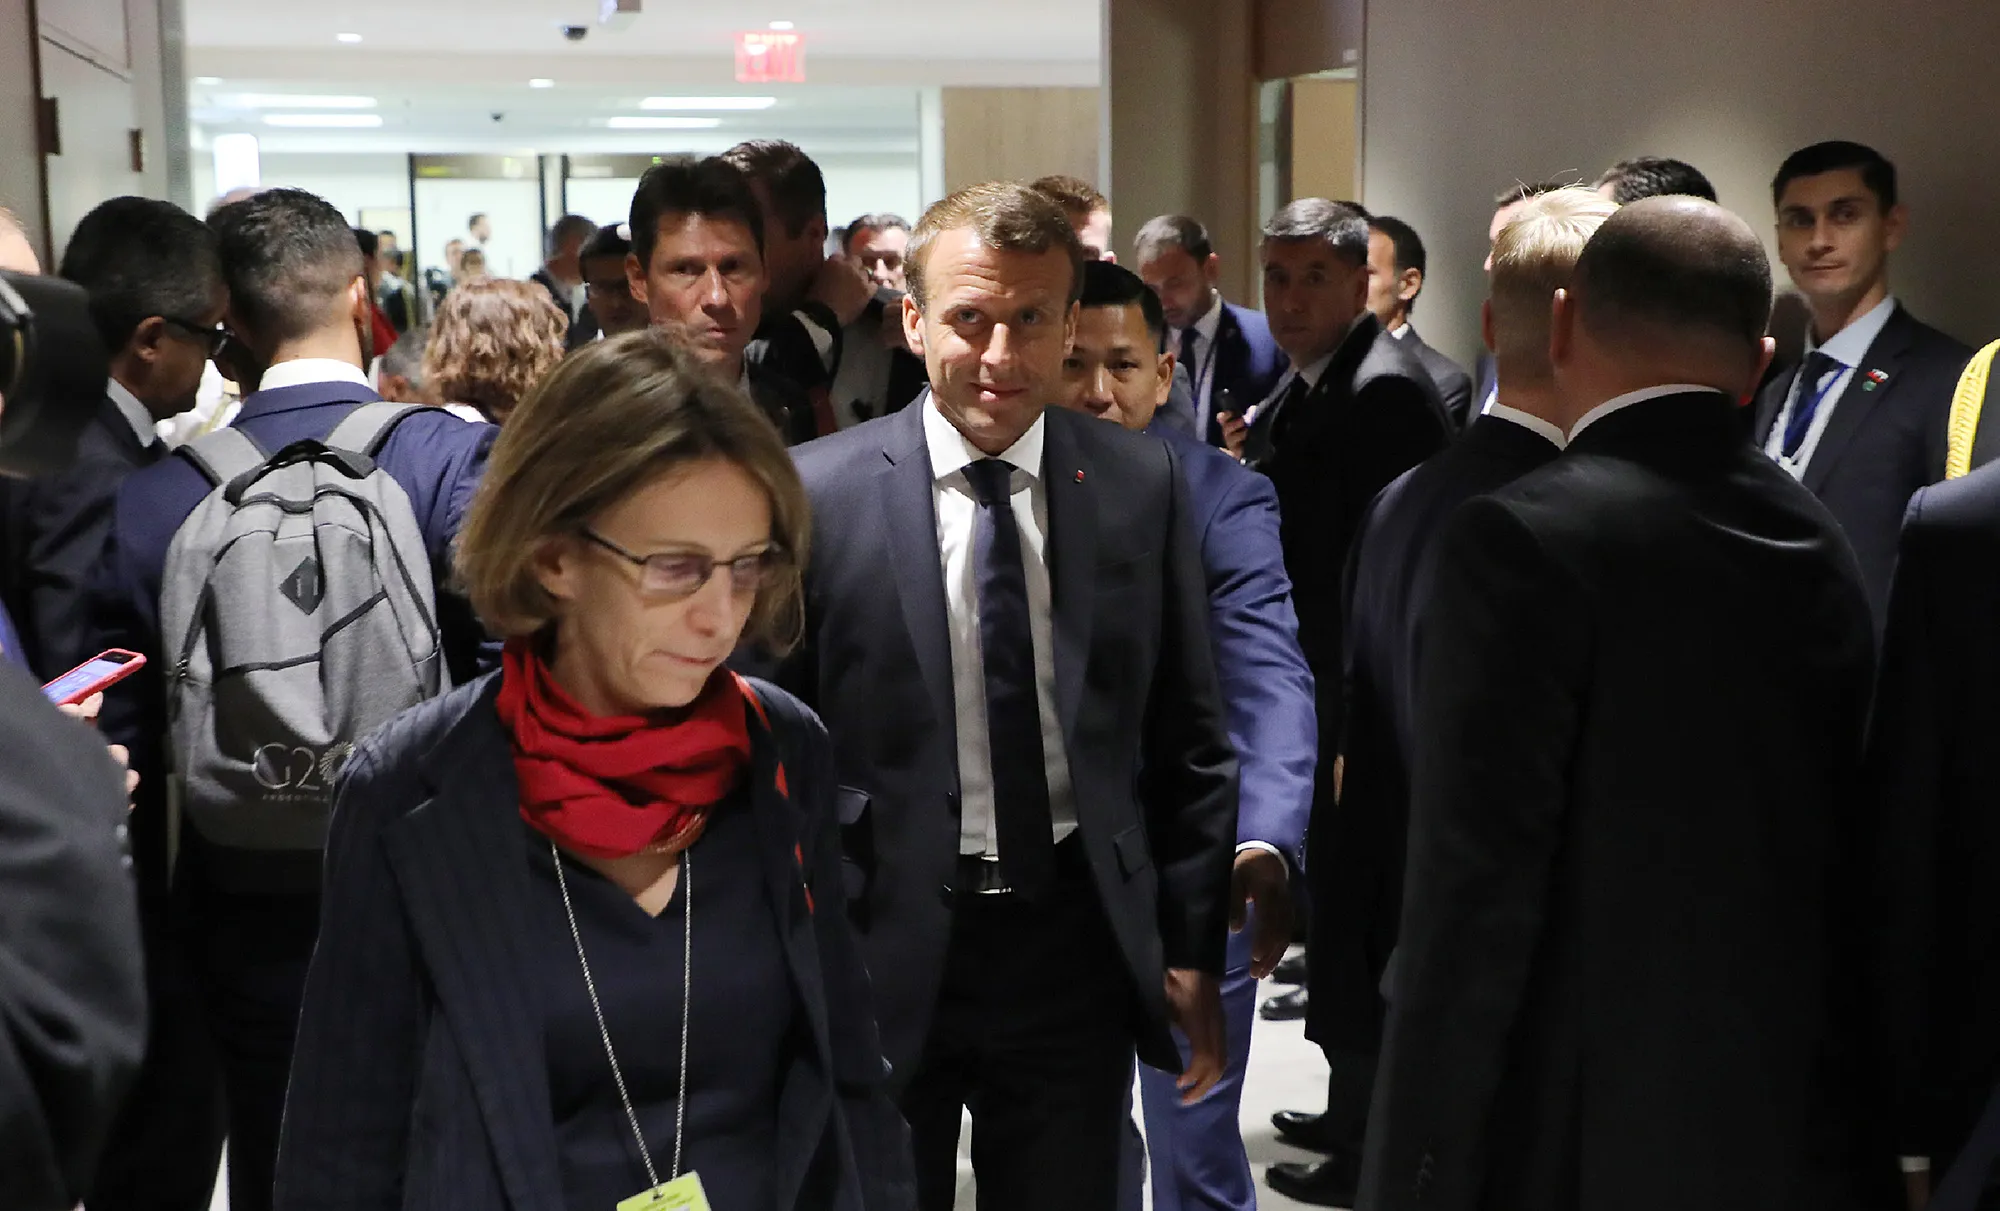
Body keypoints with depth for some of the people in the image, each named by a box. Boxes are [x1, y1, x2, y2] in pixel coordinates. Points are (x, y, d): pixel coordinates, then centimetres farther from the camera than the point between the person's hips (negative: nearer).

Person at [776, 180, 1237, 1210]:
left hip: (1079, 944, 2)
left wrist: (1194, 949, 5)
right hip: (880, 957, -1)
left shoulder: (1145, 483, -1)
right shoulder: (817, 493, -7)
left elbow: (1188, 738, 5)